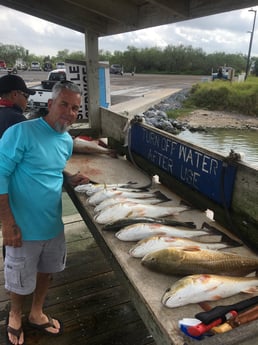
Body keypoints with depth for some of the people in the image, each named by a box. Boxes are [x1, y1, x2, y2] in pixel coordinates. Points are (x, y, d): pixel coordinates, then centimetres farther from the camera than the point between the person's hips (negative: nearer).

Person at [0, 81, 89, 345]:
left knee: (46, 270, 23)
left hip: (53, 223, 6)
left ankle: (36, 314, 49)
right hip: (24, 225, -6)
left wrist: (70, 178, -3)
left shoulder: (67, 141, 2)